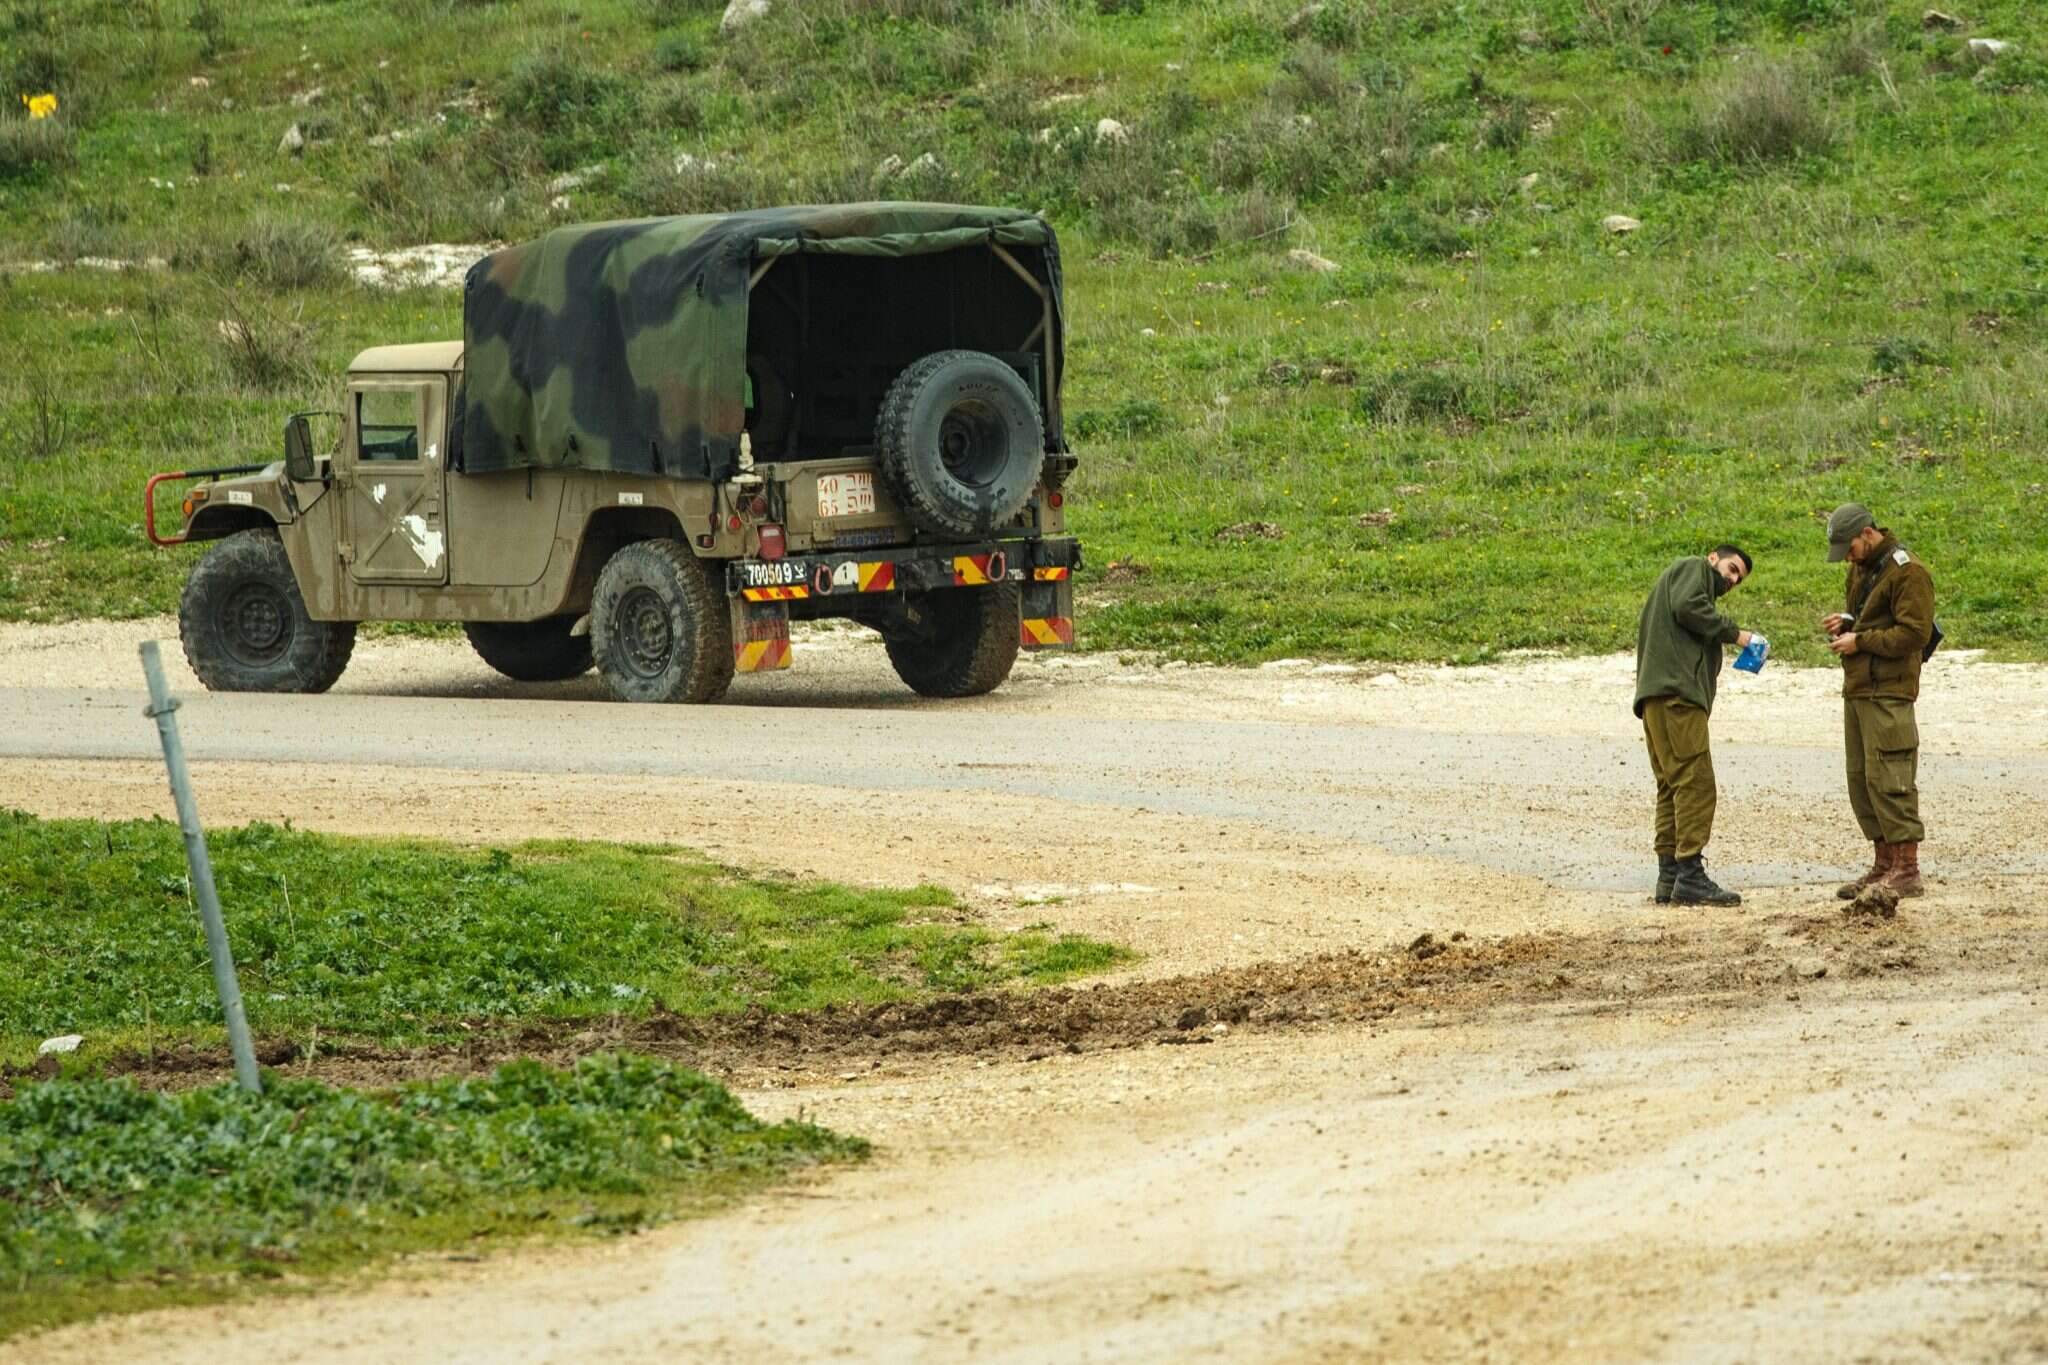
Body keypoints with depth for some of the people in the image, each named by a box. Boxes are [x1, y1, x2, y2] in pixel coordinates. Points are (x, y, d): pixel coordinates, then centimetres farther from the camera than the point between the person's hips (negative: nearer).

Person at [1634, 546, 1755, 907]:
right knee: (1695, 781, -13)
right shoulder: (1693, 569, 7)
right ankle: (1690, 876, -18)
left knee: (1673, 786, 9)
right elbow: (1687, 606, -12)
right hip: (1676, 691, -10)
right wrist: (1732, 632, -5)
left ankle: (1669, 876, 9)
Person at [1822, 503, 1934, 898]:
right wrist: (1845, 621, 8)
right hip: (1857, 688, 10)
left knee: (1887, 779, -12)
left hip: (1888, 691, -10)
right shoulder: (1861, 567, 17)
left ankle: (1908, 871, -11)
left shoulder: (1907, 572, -13)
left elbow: (1915, 633, -18)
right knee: (1861, 780, 10)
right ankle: (1883, 865, 17)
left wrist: (1861, 640, -15)